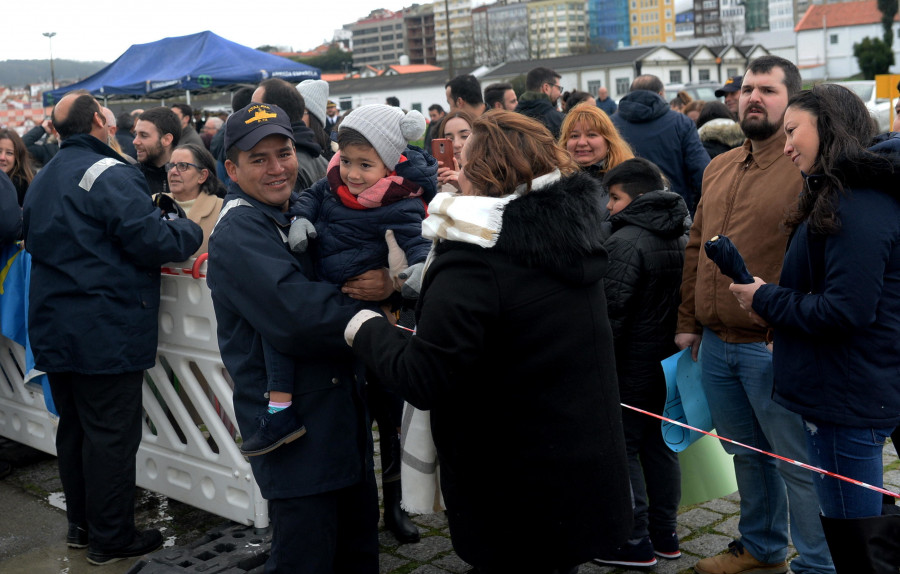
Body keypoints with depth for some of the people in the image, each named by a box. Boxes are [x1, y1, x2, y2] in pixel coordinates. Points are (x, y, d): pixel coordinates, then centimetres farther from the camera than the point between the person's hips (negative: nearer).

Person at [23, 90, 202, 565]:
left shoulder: (41, 181, 13)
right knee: (111, 435, 0)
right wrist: (192, 231, -1)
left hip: (53, 330, 9)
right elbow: (152, 240, -19)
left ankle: (80, 525, 29)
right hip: (105, 333, -9)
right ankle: (110, 539, 8)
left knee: (74, 427, 17)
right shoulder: (110, 174, -16)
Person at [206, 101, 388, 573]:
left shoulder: (307, 212, 11)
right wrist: (369, 304, -13)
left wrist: (390, 282, -19)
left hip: (345, 411, 8)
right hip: (294, 424, -8)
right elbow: (298, 317, -28)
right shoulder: (237, 234, -15)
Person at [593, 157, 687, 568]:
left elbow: (611, 309, -21)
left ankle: (635, 542, 5)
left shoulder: (625, 241, -18)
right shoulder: (680, 239, 10)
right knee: (660, 444, 16)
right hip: (669, 360, 9)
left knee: (622, 447, 0)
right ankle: (665, 534, 25)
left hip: (631, 362, -9)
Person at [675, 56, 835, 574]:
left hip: (772, 346, -7)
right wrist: (688, 321, 13)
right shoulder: (719, 168, 13)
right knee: (746, 453, 20)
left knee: (796, 463, 4)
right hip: (715, 341, 7)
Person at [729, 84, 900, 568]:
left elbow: (847, 310, -25)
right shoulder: (847, 195, 14)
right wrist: (774, 301, 3)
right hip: (848, 394, 11)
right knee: (850, 531, 20)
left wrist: (767, 300, -12)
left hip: (847, 401, -11)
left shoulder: (858, 206, -20)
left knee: (856, 546, 1)